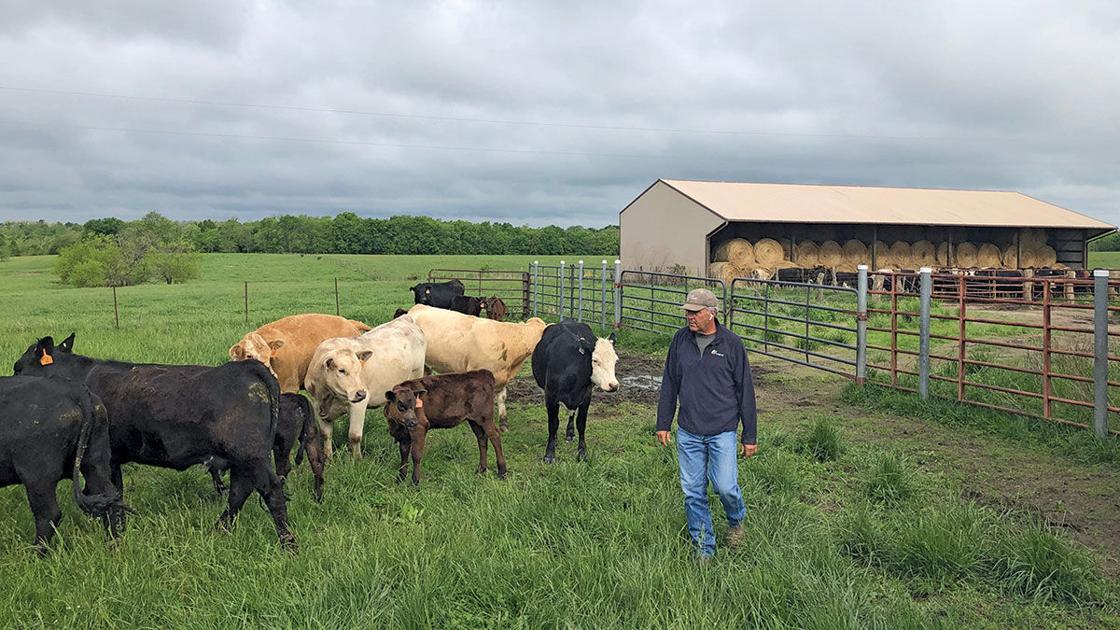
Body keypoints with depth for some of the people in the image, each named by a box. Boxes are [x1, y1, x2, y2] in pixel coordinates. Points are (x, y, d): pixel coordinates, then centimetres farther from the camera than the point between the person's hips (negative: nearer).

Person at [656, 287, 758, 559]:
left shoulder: (731, 343, -5)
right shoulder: (680, 340, 3)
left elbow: (745, 391, -1)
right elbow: (669, 384, 12)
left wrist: (749, 436, 0)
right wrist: (663, 423, 10)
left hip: (722, 431, -3)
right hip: (688, 432, 3)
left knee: (725, 486, -8)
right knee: (693, 491, 6)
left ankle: (736, 521, 26)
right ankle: (704, 548, 21)